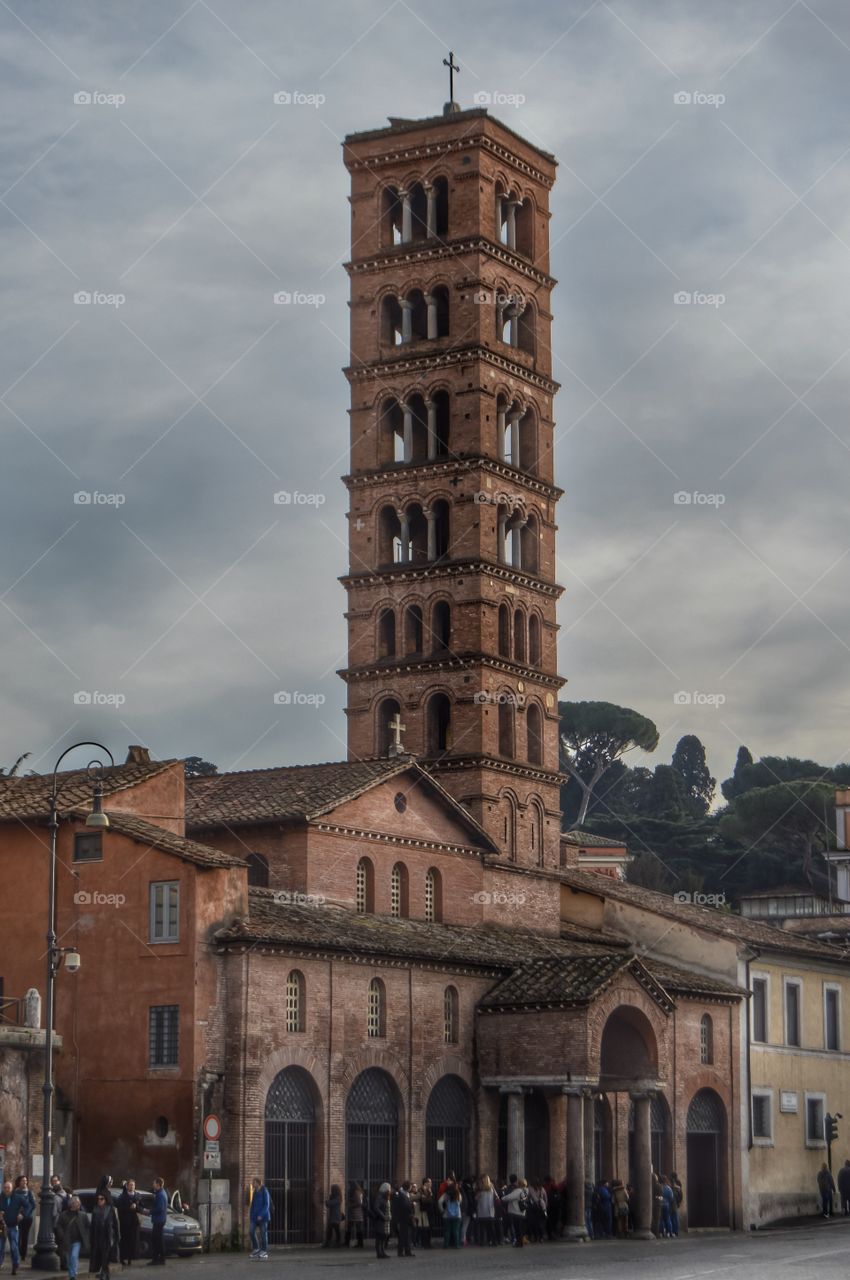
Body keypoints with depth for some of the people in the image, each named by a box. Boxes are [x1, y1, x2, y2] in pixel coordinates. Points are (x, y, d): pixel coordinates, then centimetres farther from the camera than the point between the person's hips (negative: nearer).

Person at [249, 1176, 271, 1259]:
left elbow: (267, 1204, -14)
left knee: (263, 1233, -1)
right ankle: (256, 1249, 9)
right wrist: (251, 1214, 9)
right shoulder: (255, 1192, 10)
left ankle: (265, 1252, 6)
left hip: (263, 1217, -6)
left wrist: (261, 1215, -20)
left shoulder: (264, 1192, -10)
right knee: (252, 1232, -3)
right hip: (255, 1216, 6)